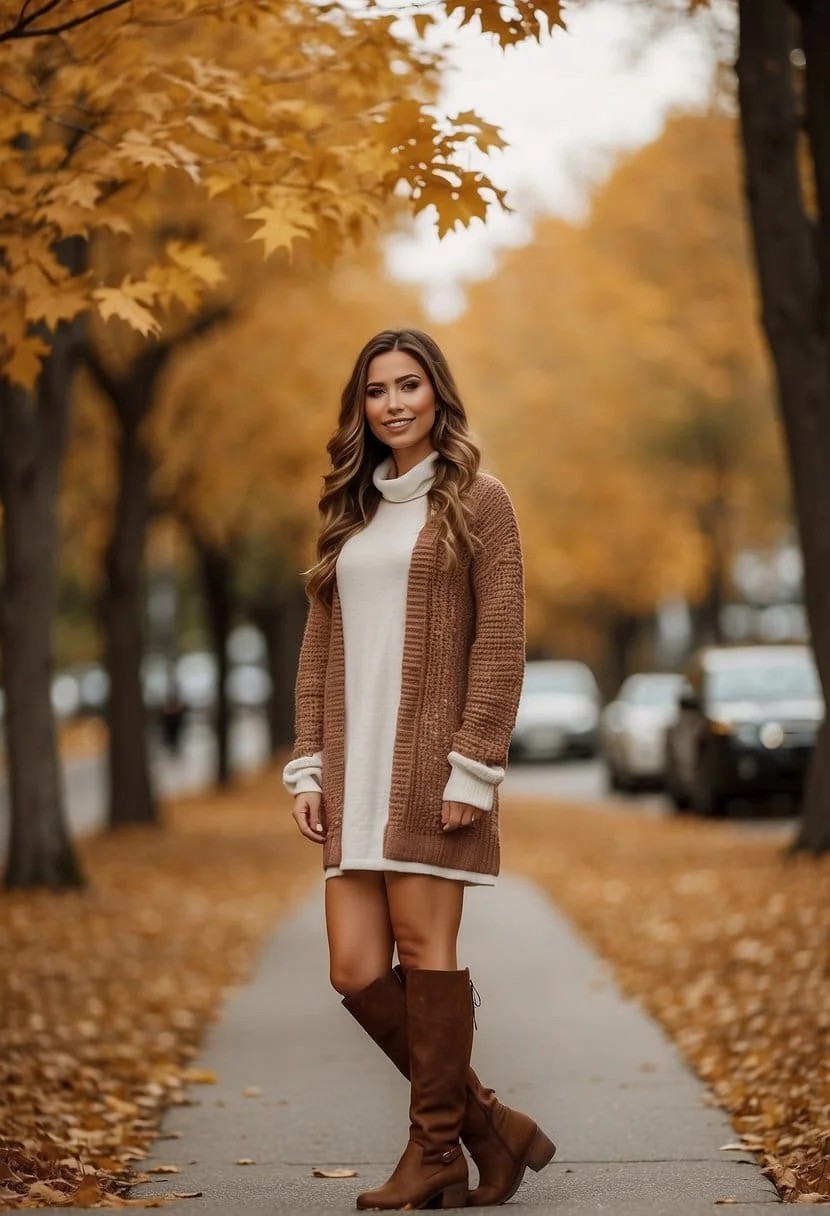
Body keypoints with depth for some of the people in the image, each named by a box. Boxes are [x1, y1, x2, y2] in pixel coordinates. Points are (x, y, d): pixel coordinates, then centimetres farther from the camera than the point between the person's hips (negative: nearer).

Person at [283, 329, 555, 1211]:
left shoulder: (477, 502, 1)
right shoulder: (348, 513, 18)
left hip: (431, 758, -6)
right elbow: (319, 647, 16)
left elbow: (501, 644, -6)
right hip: (357, 769, 6)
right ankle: (487, 1125, 13)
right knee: (356, 971, 0)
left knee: (422, 943, -7)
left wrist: (473, 767, -14)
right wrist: (308, 766, 8)